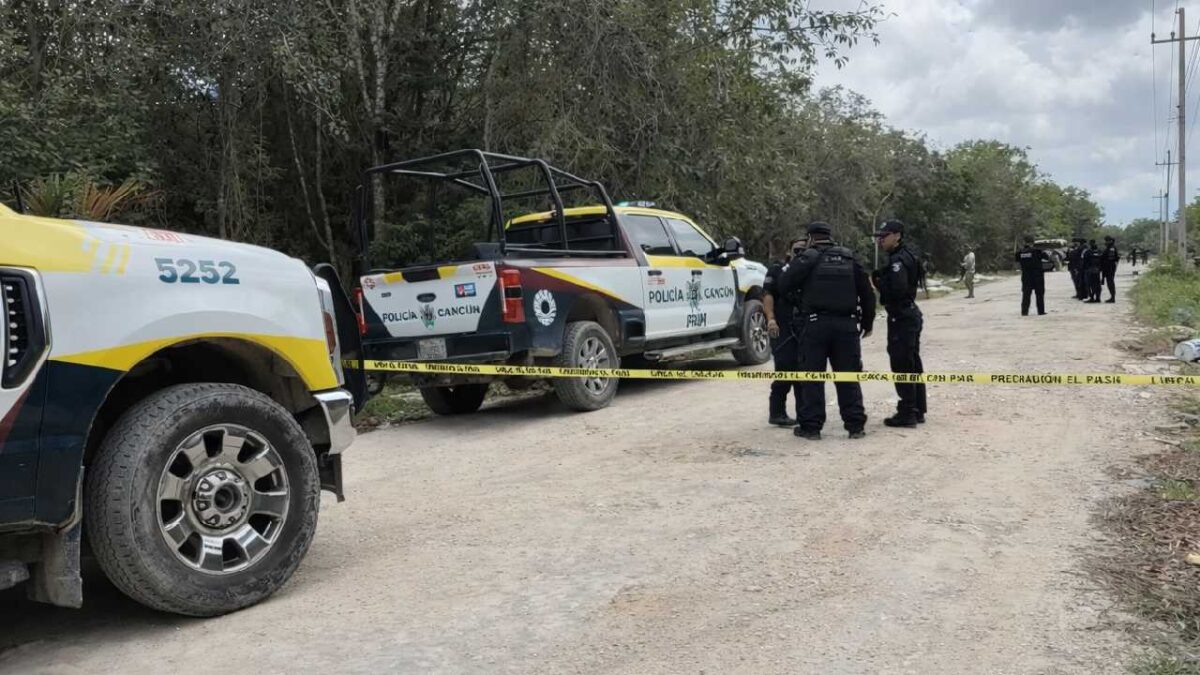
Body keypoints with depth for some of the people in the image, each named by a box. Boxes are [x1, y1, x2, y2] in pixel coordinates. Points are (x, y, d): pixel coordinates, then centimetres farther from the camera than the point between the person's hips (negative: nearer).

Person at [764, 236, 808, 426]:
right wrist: (771, 319, -19)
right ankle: (776, 412, 1)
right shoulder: (777, 270, 4)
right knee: (784, 370, -8)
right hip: (783, 329, -5)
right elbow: (768, 295, -5)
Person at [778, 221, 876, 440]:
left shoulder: (806, 259, -2)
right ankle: (855, 425, 10)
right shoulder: (849, 259, 10)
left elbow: (783, 286, -7)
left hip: (814, 324, -3)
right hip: (846, 324, 3)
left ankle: (811, 426, 4)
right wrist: (867, 323, 19)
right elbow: (867, 293, 10)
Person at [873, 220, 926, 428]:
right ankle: (917, 410, 24)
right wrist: (881, 279, 4)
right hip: (911, 314, 11)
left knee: (901, 366, -5)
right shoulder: (907, 255, 14)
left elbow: (897, 289, -27)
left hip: (901, 318, -11)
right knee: (913, 364, 15)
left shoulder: (898, 260, -17)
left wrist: (879, 282, -11)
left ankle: (907, 413, -1)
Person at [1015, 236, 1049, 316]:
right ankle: (1041, 311, 8)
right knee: (1039, 293, 7)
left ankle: (1024, 311, -1)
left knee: (1026, 294, 6)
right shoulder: (1037, 251, -11)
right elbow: (1046, 258, -1)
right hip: (1037, 275, -2)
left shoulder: (1020, 252, -4)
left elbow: (1017, 262, 8)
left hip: (1025, 275, 2)